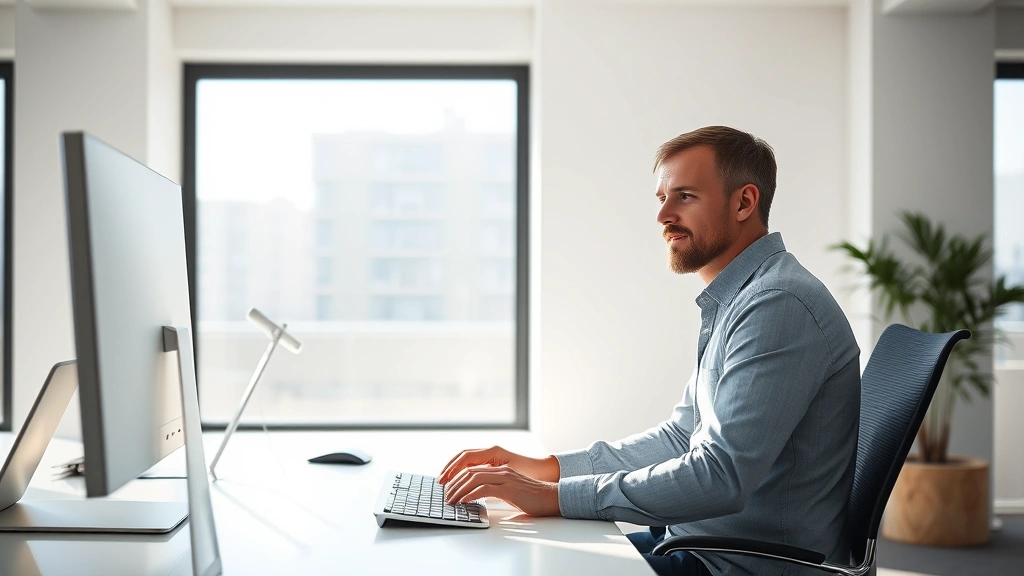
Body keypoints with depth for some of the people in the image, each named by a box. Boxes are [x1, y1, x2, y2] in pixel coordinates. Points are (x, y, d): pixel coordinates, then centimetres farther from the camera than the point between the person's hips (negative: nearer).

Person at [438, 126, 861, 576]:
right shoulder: (732, 302, 13)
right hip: (705, 538, 9)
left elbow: (722, 475, -28)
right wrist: (545, 468, 5)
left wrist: (556, 496, -25)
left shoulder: (779, 305, -21)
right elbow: (682, 437, 15)